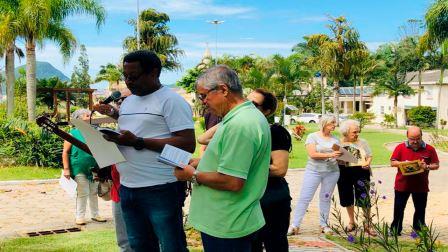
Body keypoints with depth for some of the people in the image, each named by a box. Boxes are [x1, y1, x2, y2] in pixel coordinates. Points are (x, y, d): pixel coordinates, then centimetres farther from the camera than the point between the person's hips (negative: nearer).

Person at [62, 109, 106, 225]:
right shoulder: (73, 134, -4)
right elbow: (65, 152, -5)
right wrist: (66, 169, -12)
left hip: (93, 168, 5)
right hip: (80, 169, -5)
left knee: (94, 193, 11)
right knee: (82, 193, -2)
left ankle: (95, 214, 22)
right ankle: (80, 216, 9)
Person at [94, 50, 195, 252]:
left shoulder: (171, 101, -10)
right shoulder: (127, 101, 16)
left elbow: (188, 144, -18)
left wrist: (138, 142, -21)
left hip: (161, 190, -8)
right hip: (127, 188, 8)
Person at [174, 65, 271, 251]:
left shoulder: (238, 125, -24)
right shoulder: (250, 114, 10)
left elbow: (232, 182, -27)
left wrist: (194, 176, -14)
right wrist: (202, 162, 10)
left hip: (226, 227, -10)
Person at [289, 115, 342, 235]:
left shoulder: (335, 139, 12)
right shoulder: (312, 137, -3)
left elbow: (339, 154, 16)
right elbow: (312, 154, -14)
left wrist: (341, 155, -7)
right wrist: (330, 155, -20)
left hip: (332, 172, 4)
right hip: (313, 171, -4)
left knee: (326, 198, 6)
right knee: (304, 197, -5)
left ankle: (324, 225, 16)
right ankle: (295, 225, -3)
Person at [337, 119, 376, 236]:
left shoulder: (362, 142, 5)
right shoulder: (339, 143, 4)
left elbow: (369, 156, 9)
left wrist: (368, 163, -11)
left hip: (361, 172, -1)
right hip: (344, 173, 1)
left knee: (364, 198, -8)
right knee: (347, 198, 11)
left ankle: (368, 225, 4)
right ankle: (351, 222, 30)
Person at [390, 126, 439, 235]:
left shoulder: (429, 149, -3)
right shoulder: (400, 147, -4)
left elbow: (436, 165, 1)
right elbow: (392, 162, -2)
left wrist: (427, 167, -20)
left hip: (421, 186, 1)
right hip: (402, 184, 0)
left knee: (420, 210, 11)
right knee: (398, 209, 7)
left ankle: (419, 231, 25)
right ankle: (395, 231, 19)